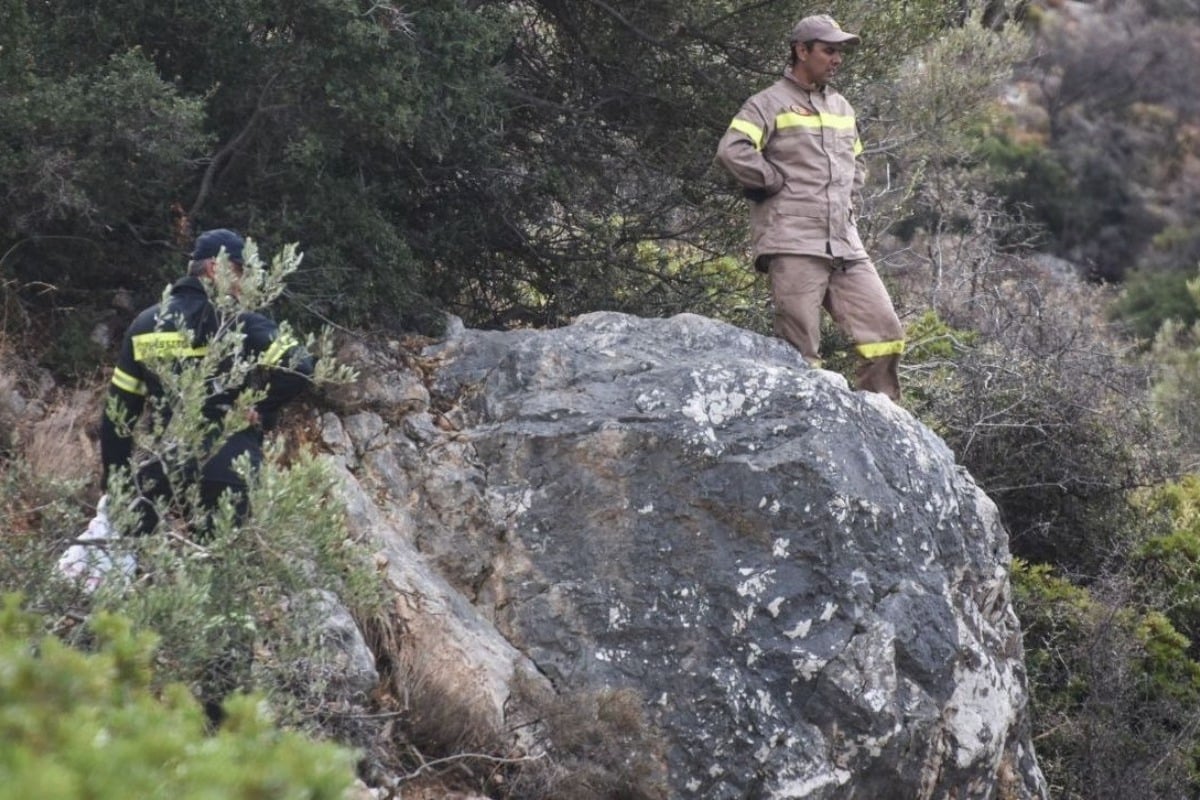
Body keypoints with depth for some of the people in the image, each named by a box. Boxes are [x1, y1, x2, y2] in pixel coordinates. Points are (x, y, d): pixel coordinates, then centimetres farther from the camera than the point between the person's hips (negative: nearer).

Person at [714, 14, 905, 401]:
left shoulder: (842, 107, 20)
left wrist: (846, 195, 17)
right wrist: (777, 184, -10)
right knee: (800, 353, -7)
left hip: (845, 246, 7)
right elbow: (732, 152, -18)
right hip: (793, 245, -7)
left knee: (885, 330, 1)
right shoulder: (770, 103, -2)